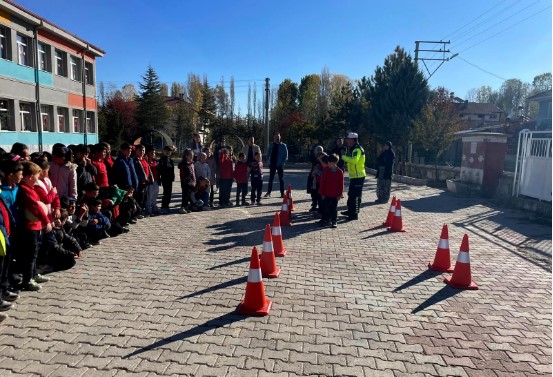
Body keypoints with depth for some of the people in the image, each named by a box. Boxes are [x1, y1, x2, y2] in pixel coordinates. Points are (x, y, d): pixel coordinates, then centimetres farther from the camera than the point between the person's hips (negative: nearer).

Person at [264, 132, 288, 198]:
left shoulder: (283, 146, -1)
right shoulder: (271, 145, 8)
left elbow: (286, 156, -2)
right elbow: (268, 154, 11)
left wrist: (282, 163, -12)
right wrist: (268, 161, -2)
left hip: (279, 165, -3)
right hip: (272, 164, 3)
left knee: (281, 179, 4)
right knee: (270, 179, 6)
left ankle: (282, 193, 10)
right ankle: (268, 192, 12)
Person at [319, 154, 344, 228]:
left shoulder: (340, 172, -7)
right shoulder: (326, 170, -4)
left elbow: (341, 184, -2)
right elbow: (322, 182, -2)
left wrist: (339, 194, -4)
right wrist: (322, 193, -3)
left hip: (335, 194, -1)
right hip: (326, 194, 1)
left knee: (334, 208, 9)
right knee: (326, 207, 7)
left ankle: (334, 221, 19)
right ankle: (325, 220, 19)